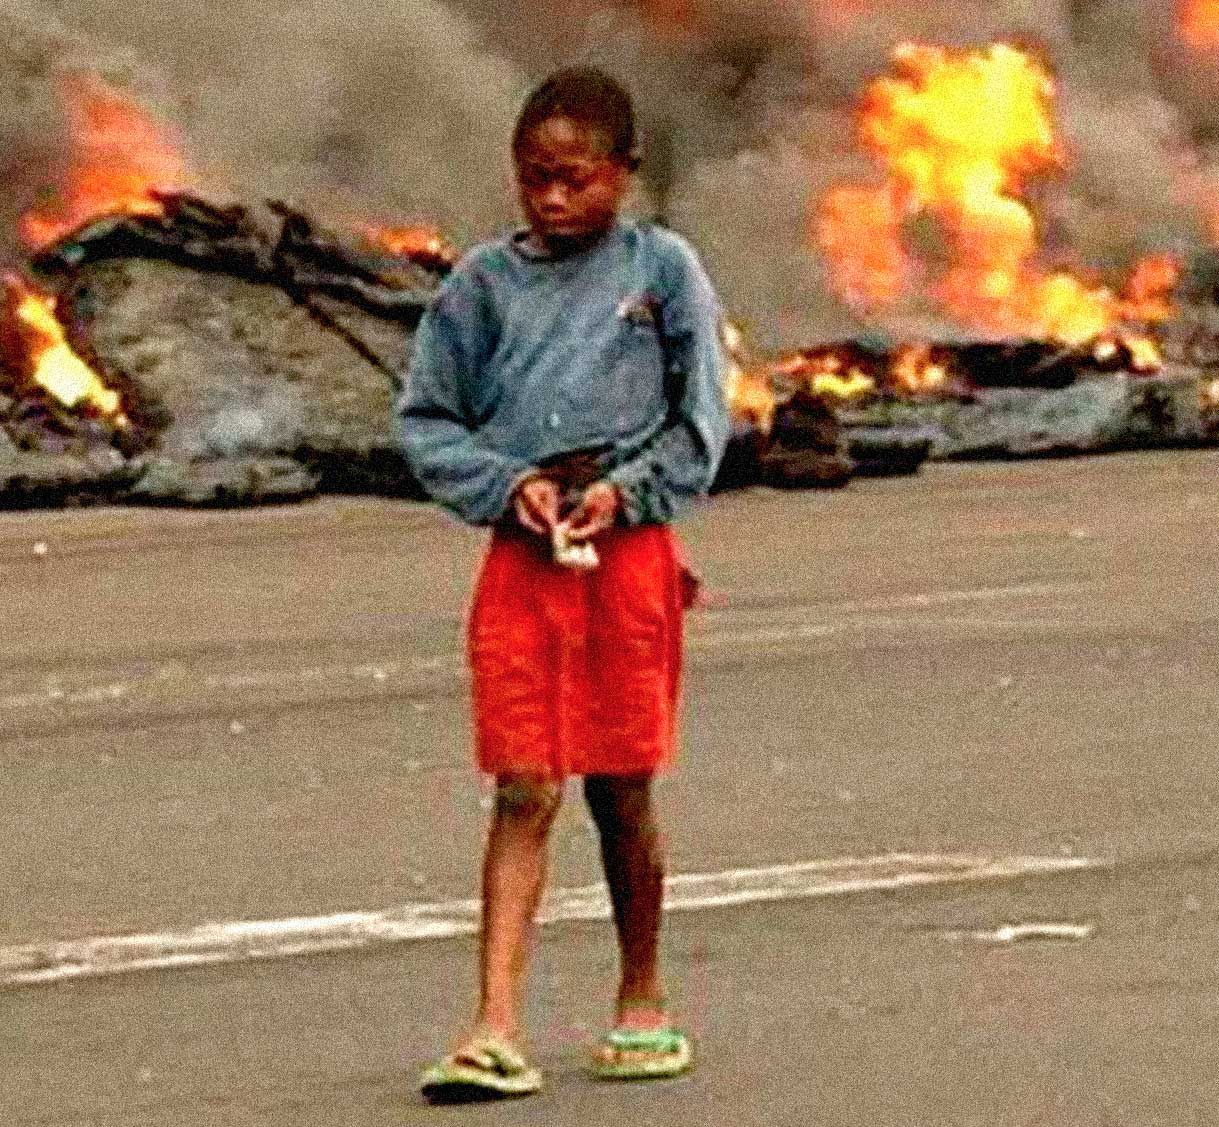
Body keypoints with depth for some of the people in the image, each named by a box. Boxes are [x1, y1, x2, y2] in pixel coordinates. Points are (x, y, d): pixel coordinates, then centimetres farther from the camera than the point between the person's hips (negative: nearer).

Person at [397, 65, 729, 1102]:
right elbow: (427, 420, 8)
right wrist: (509, 483, -7)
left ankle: (644, 1002, 25)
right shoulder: (486, 282, 5)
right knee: (523, 790, -5)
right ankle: (498, 1034, -10)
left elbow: (700, 421, 2)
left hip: (629, 548, -1)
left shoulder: (662, 270, 2)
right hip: (521, 552, 1)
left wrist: (625, 489, -11)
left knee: (622, 790, 8)